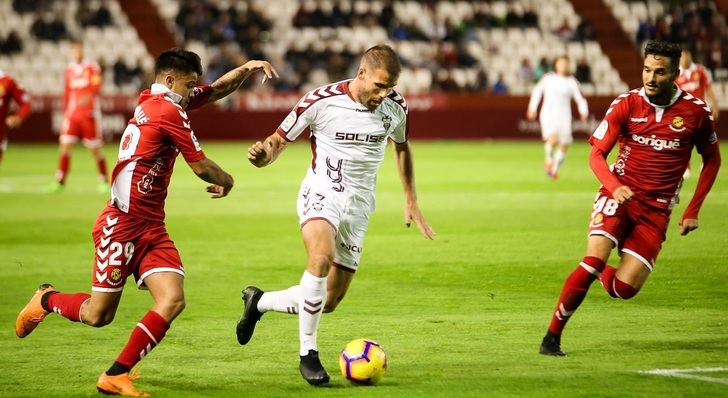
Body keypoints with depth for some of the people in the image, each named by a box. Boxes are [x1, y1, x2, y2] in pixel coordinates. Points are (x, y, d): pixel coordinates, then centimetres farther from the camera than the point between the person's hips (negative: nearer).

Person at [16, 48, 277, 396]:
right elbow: (201, 167, -9)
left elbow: (217, 90, 24)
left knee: (172, 300, -9)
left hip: (151, 228, 9)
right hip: (122, 224, -9)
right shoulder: (169, 112, -14)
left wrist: (247, 68, 8)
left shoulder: (152, 101, 13)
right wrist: (226, 182, 11)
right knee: (98, 314, 0)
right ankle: (46, 300, 32)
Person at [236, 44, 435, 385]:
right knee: (322, 257, -36)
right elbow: (279, 140, -3)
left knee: (329, 302, 2)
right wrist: (263, 154, -27)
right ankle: (308, 353, -24)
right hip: (321, 194, -4)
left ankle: (259, 301, 29)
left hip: (358, 207, 4)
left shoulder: (395, 107, 0)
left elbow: (401, 146, 21)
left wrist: (411, 201, 19)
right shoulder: (321, 101, -13)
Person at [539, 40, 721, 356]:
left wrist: (693, 210, 7)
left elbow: (712, 159, 13)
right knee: (594, 259, -25)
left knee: (624, 288, -11)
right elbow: (596, 154, -4)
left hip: (656, 210, 1)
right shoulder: (626, 104, -4)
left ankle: (603, 275, 28)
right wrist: (614, 187, -24)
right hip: (619, 197, -1)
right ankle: (552, 336, -13)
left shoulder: (696, 111, -2)